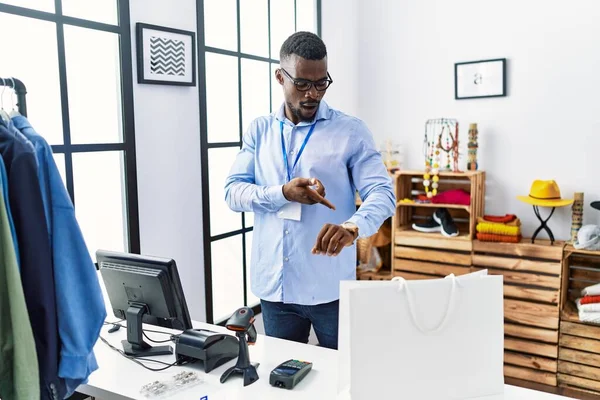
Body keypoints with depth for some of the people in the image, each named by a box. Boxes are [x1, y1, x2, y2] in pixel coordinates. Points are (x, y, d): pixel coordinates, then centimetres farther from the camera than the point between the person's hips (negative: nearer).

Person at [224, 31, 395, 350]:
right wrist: (283, 193, -18)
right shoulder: (259, 130, 7)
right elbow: (233, 192, 1)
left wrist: (352, 227, -31)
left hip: (331, 286, -2)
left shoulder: (351, 131, -3)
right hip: (273, 285, 3)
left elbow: (382, 193, -9)